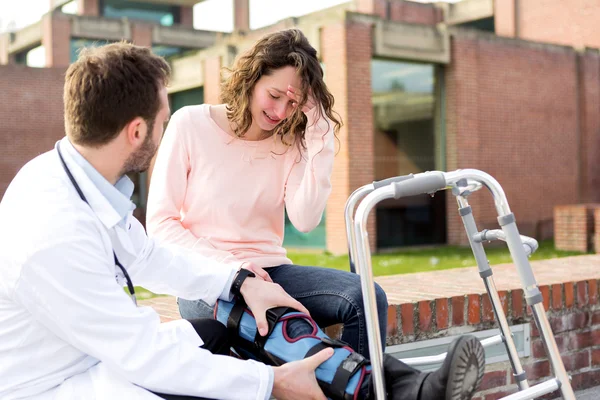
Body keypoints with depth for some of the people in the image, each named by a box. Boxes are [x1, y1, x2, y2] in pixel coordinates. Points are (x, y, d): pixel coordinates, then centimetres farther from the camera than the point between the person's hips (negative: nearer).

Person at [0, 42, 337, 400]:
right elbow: (145, 354, -26)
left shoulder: (83, 173, -8)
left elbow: (143, 256, 8)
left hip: (85, 355, 9)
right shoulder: (56, 235, -33)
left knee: (214, 334, 15)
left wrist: (239, 282, 0)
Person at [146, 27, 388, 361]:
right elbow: (160, 222, -4)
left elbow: (306, 220, -12)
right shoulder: (191, 124, -2)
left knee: (367, 298, -22)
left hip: (270, 271, 4)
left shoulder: (291, 142, 6)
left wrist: (320, 137, -14)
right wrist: (229, 267, -15)